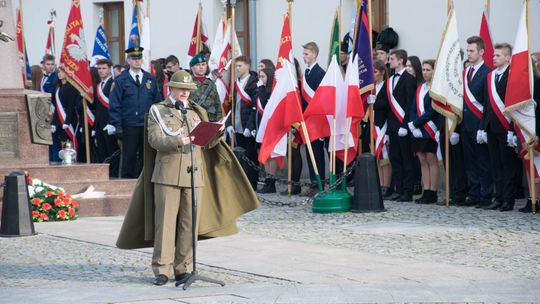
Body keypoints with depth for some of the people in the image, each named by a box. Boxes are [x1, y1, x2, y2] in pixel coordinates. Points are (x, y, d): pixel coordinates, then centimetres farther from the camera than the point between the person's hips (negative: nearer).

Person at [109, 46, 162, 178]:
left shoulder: (150, 79, 12)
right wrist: (117, 126, -9)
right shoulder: (121, 80, 1)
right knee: (128, 158, -1)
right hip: (129, 127, -3)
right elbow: (114, 105, -1)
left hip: (147, 126, 3)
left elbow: (157, 102, 14)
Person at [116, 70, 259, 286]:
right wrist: (176, 141, -25)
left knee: (189, 223, 2)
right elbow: (155, 140, -7)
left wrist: (216, 132, -9)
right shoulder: (157, 111, 7)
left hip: (194, 174, 3)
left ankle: (183, 269, 8)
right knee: (165, 221, -5)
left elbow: (207, 143, 13)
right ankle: (161, 270, -2)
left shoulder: (197, 112, 17)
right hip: (167, 174, -3)